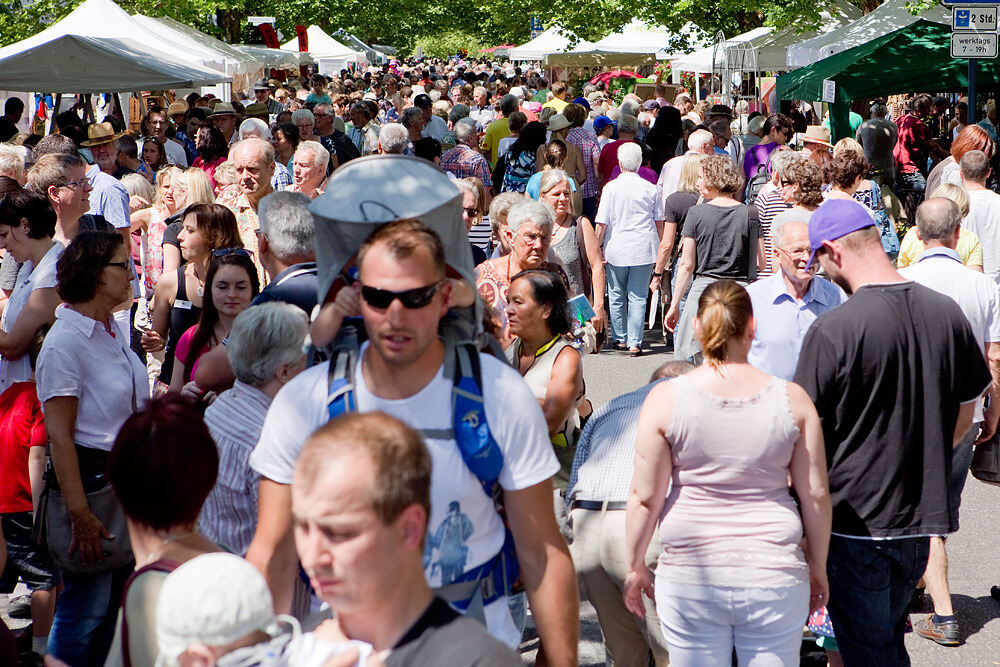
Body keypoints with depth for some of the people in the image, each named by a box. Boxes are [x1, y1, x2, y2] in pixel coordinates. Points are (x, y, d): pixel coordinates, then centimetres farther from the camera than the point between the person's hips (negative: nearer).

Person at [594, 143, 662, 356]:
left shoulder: (611, 188, -6)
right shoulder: (650, 188, 0)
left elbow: (601, 223, -7)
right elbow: (659, 222, 8)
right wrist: (659, 247, 20)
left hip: (617, 250, -1)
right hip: (644, 249, 1)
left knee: (616, 297, 14)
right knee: (638, 297, 2)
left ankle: (620, 339, 21)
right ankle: (635, 343, -3)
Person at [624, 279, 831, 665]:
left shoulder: (665, 399, -7)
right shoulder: (792, 399, -3)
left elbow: (645, 497, -5)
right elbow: (816, 495, 2)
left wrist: (635, 566, 9)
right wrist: (817, 567, 16)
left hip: (690, 577, 0)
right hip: (776, 576, 1)